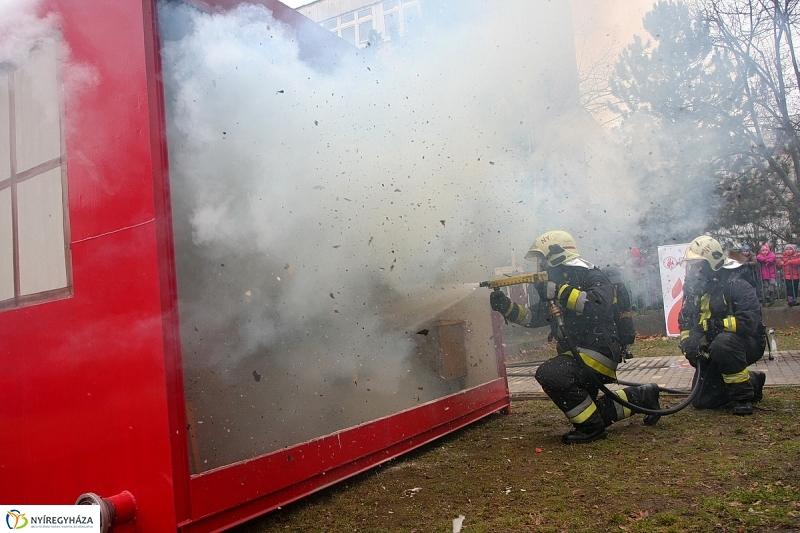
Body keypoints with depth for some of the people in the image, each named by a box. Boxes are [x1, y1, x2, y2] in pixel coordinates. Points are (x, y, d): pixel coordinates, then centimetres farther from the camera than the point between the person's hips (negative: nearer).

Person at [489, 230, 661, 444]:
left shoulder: (591, 277, -12)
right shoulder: (558, 283, 12)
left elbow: (598, 305, -34)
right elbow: (533, 317, 15)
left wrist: (557, 291, -33)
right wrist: (506, 306, 1)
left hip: (600, 352, -10)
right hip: (577, 355, 10)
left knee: (549, 373, -30)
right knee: (586, 410, 17)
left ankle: (591, 427, -13)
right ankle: (641, 397, 30)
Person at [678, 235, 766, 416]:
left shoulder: (736, 286, -20)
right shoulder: (694, 289, 1)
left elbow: (749, 321, -33)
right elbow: (685, 322, 9)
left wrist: (712, 325, -33)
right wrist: (687, 343, -9)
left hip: (746, 344, -7)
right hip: (712, 352, 7)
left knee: (723, 342, -41)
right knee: (701, 401, 3)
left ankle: (744, 396, -20)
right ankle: (753, 381, 25)